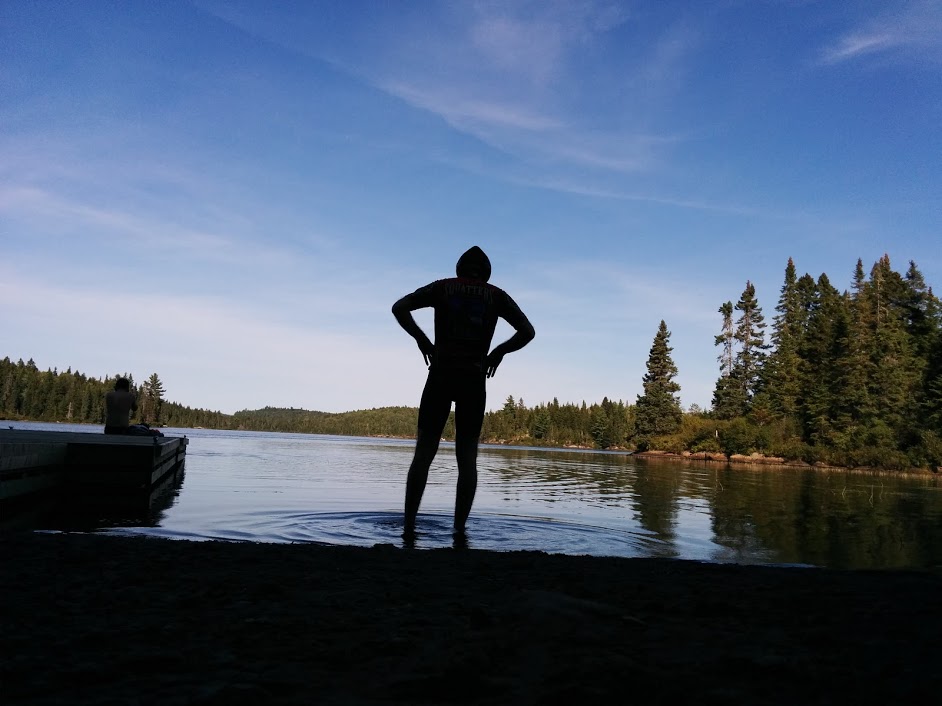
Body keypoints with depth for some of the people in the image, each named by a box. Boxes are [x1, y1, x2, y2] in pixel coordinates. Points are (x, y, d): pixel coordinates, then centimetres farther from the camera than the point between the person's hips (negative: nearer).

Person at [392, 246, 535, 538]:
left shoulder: (442, 287, 11)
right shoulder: (496, 295, 11)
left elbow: (399, 308, 0)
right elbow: (528, 332, 3)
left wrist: (421, 339, 5)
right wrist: (499, 351, 12)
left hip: (440, 377, 0)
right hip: (474, 381, 0)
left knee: (423, 454, 4)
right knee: (467, 457, 5)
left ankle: (408, 526, 0)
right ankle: (459, 529, 0)